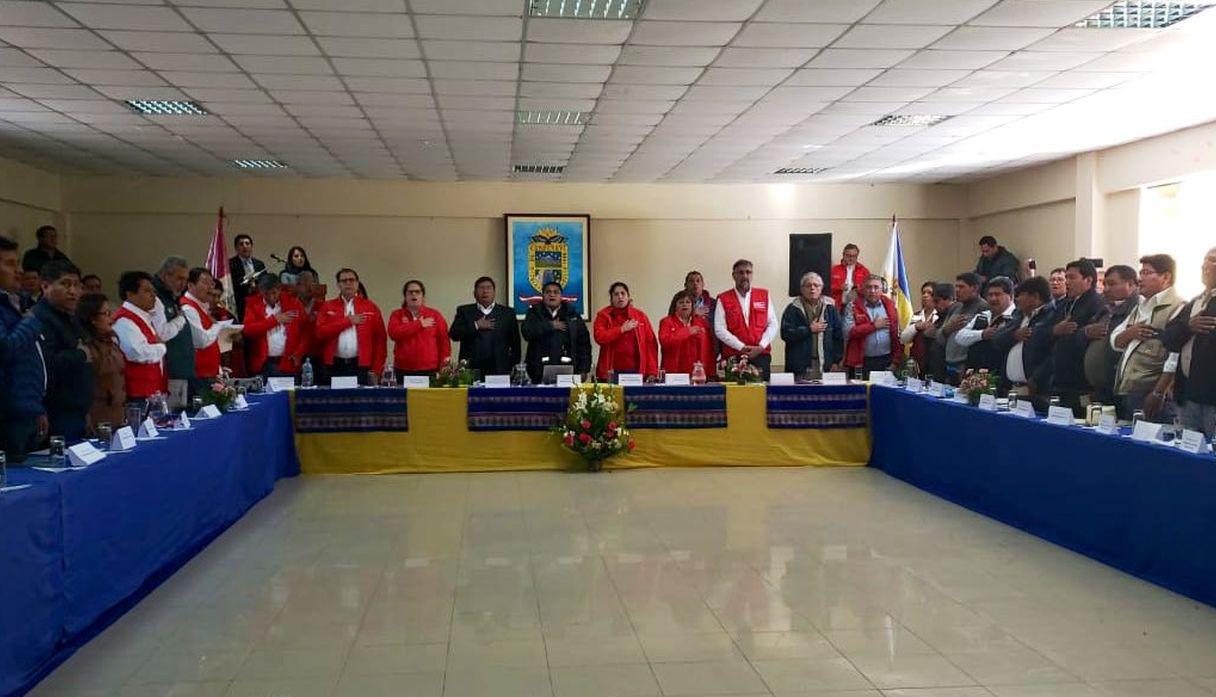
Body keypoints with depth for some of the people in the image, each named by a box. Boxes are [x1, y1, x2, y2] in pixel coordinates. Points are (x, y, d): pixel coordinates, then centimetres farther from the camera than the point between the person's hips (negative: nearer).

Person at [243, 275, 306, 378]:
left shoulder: (293, 303, 5)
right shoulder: (253, 303, 5)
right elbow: (247, 330, -7)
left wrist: (299, 353, -6)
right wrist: (274, 320, -7)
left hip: (288, 362, 0)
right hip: (263, 363, 0)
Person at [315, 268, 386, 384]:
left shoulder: (370, 307, 6)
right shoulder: (328, 307, 9)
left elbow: (380, 339, 3)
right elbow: (320, 332, -6)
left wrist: (376, 369, -3)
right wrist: (347, 321, -8)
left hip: (361, 366, -1)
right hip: (335, 366, 1)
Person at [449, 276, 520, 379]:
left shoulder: (508, 313, 12)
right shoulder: (464, 311, 13)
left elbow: (515, 344, 9)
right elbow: (453, 334, 0)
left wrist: (514, 369, 2)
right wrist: (476, 326, -9)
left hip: (500, 370, 0)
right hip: (471, 370, 0)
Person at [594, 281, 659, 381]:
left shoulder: (640, 316, 10)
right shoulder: (604, 315, 6)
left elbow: (650, 343, 6)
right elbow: (599, 337, -10)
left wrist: (652, 372, -2)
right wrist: (622, 329, -10)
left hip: (636, 372, 1)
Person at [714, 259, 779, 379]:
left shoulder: (764, 295, 10)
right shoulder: (723, 299, 4)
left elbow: (773, 325, 7)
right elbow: (720, 330, -3)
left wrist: (761, 346, -7)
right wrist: (742, 347, -11)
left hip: (761, 355, 2)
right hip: (733, 357, -2)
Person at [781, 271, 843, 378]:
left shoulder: (830, 309, 10)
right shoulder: (792, 309, 3)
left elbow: (838, 336, 9)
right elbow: (785, 334, -7)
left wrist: (836, 361, 4)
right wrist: (809, 330, -9)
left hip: (825, 365, 2)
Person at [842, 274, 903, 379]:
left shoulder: (889, 306, 11)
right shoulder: (853, 307, 3)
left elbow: (897, 335, 9)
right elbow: (848, 332, -12)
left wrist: (896, 361, 2)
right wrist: (873, 325, -7)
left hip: (887, 361, 2)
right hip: (862, 362, -2)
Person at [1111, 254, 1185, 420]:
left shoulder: (1177, 308, -9)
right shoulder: (1140, 306, 20)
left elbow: (1175, 359, -17)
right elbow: (1115, 342, 19)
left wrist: (1158, 394, -21)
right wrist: (1130, 333, -2)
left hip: (1150, 397, -8)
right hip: (1125, 393, 8)